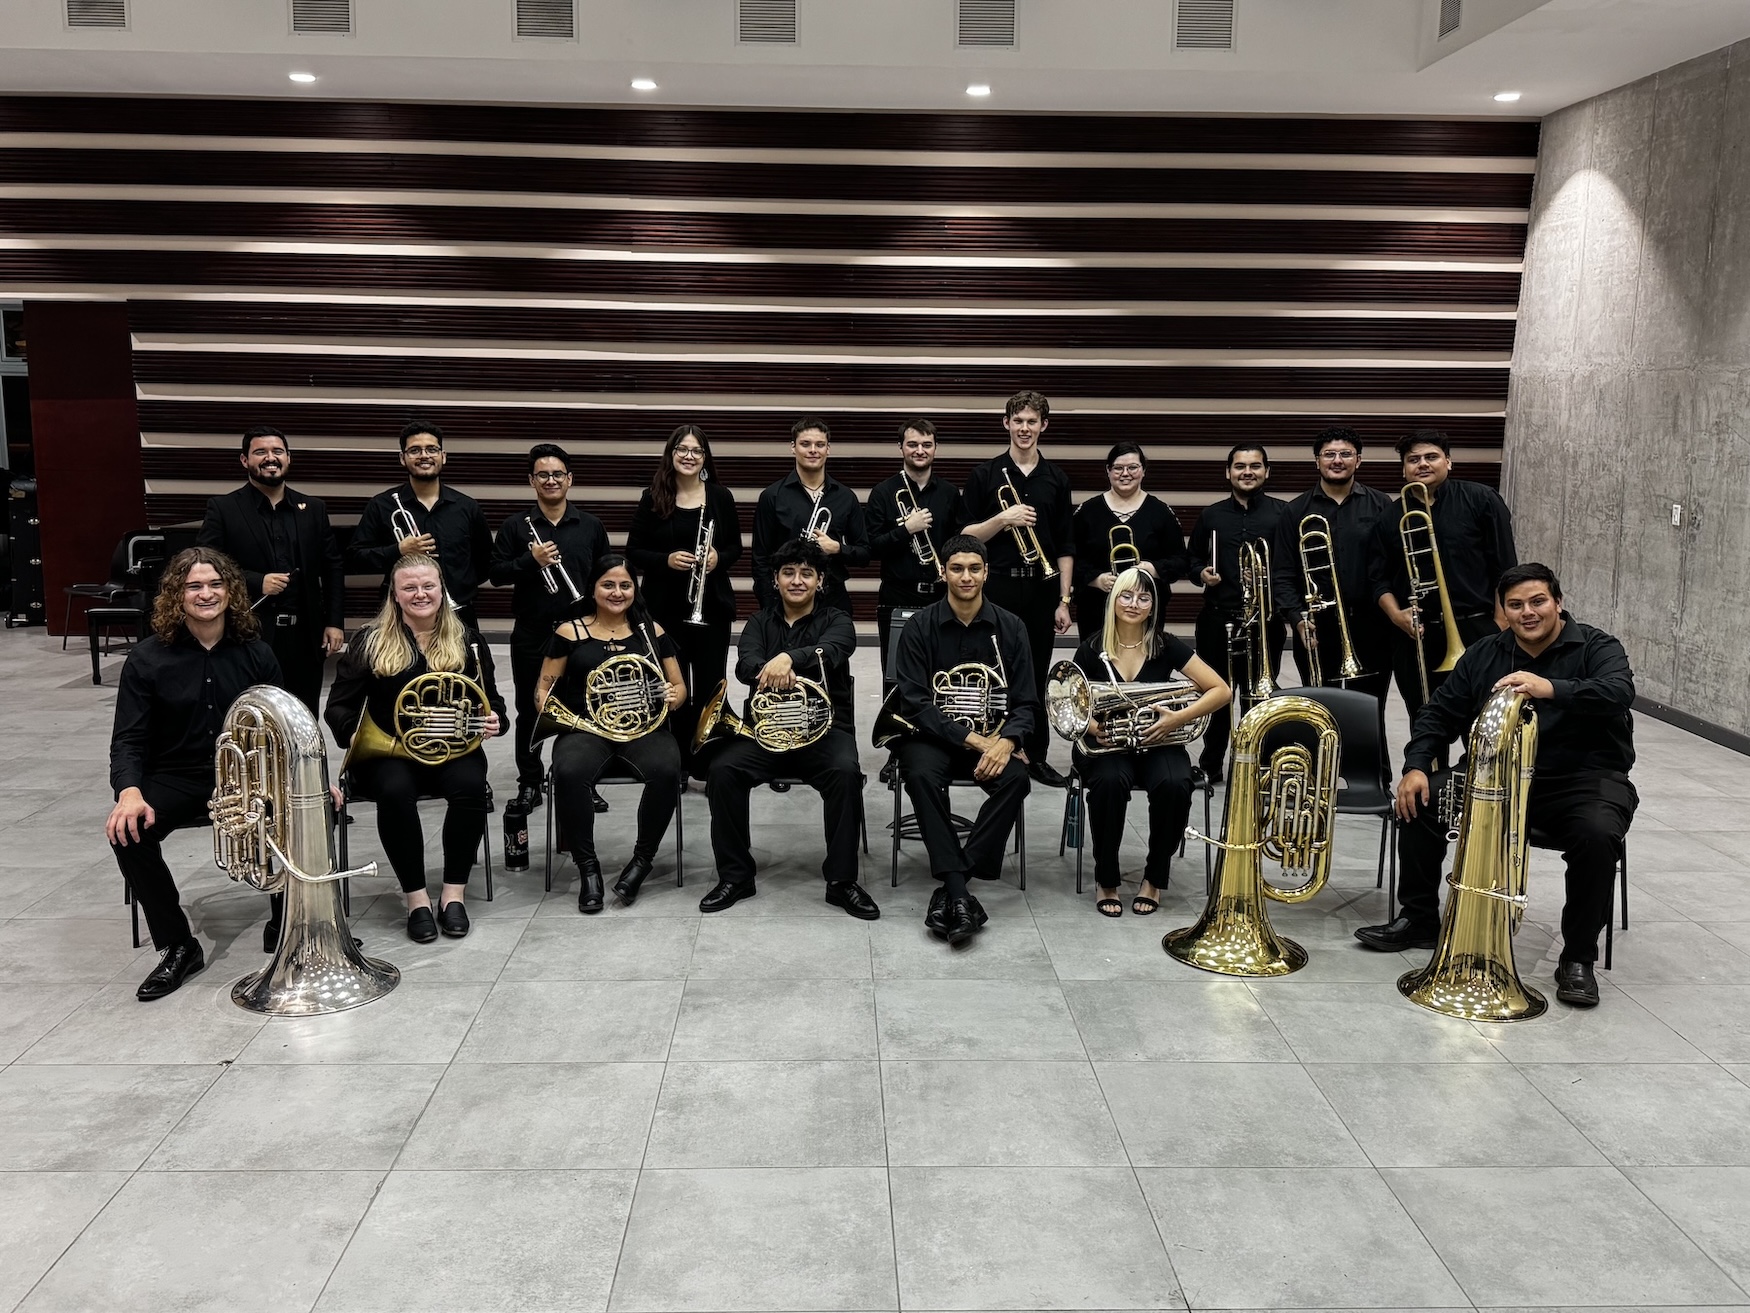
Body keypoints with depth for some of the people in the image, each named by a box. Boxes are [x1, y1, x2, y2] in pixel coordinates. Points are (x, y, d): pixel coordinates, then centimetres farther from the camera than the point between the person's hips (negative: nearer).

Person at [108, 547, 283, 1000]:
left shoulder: (255, 653, 3)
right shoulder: (147, 658, -2)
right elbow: (129, 739, -4)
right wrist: (130, 791, -25)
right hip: (176, 779, 0)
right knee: (128, 833, -31)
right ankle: (177, 946, -11)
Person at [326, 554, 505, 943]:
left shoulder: (467, 640, 7)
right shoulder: (370, 641, 3)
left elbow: (490, 699, 10)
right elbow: (339, 705, 3)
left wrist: (493, 718, -13)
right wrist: (353, 734, -18)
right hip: (389, 750, -1)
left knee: (470, 784, -32)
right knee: (395, 790, -35)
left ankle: (453, 894, -19)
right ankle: (416, 898, -22)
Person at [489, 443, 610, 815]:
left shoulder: (591, 526, 6)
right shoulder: (515, 526, 1)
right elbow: (496, 574, -3)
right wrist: (531, 560, -19)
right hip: (531, 634, 0)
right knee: (530, 711, 8)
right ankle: (529, 783, 19)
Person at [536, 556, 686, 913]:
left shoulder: (651, 631, 12)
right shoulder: (570, 632, 8)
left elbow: (679, 686, 14)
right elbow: (544, 690, 9)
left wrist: (673, 698, -9)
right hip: (586, 727, -1)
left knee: (666, 770, -33)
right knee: (569, 773, -35)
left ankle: (642, 859, -11)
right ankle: (588, 868, -15)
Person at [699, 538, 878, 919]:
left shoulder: (836, 621, 7)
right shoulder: (759, 623, 14)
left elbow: (830, 652, -18)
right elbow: (745, 665, -8)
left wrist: (788, 658, -40)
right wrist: (771, 671, -33)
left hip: (825, 726, -2)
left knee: (845, 772, -32)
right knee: (722, 769, -25)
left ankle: (842, 880, -18)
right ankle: (735, 876, -10)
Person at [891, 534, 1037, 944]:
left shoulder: (1010, 629, 2)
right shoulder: (920, 627, -4)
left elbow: (1025, 704, 2)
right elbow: (915, 703, -10)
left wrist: (1006, 741, -20)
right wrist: (971, 739, -20)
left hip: (992, 735, 2)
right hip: (933, 734, -1)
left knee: (1016, 778, -29)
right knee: (921, 775, -34)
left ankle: (949, 890, -27)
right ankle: (959, 893, -35)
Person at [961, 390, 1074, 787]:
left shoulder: (1056, 478, 7)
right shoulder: (984, 474, 1)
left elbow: (1063, 546, 8)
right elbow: (967, 536, 1)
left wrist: (1064, 600, 2)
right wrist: (1003, 519, -17)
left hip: (1041, 589, 2)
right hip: (998, 587, -2)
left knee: (1036, 676, 8)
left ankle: (1036, 755, 17)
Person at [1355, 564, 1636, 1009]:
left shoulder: (1596, 647, -4)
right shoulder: (1484, 654, 9)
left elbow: (1619, 692, -26)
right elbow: (1440, 712, 8)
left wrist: (1551, 689, -44)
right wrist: (1415, 766, -9)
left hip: (1583, 779, -4)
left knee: (1597, 835, -34)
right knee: (1420, 801, -11)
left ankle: (1578, 959, -15)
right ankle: (1418, 920, 4)